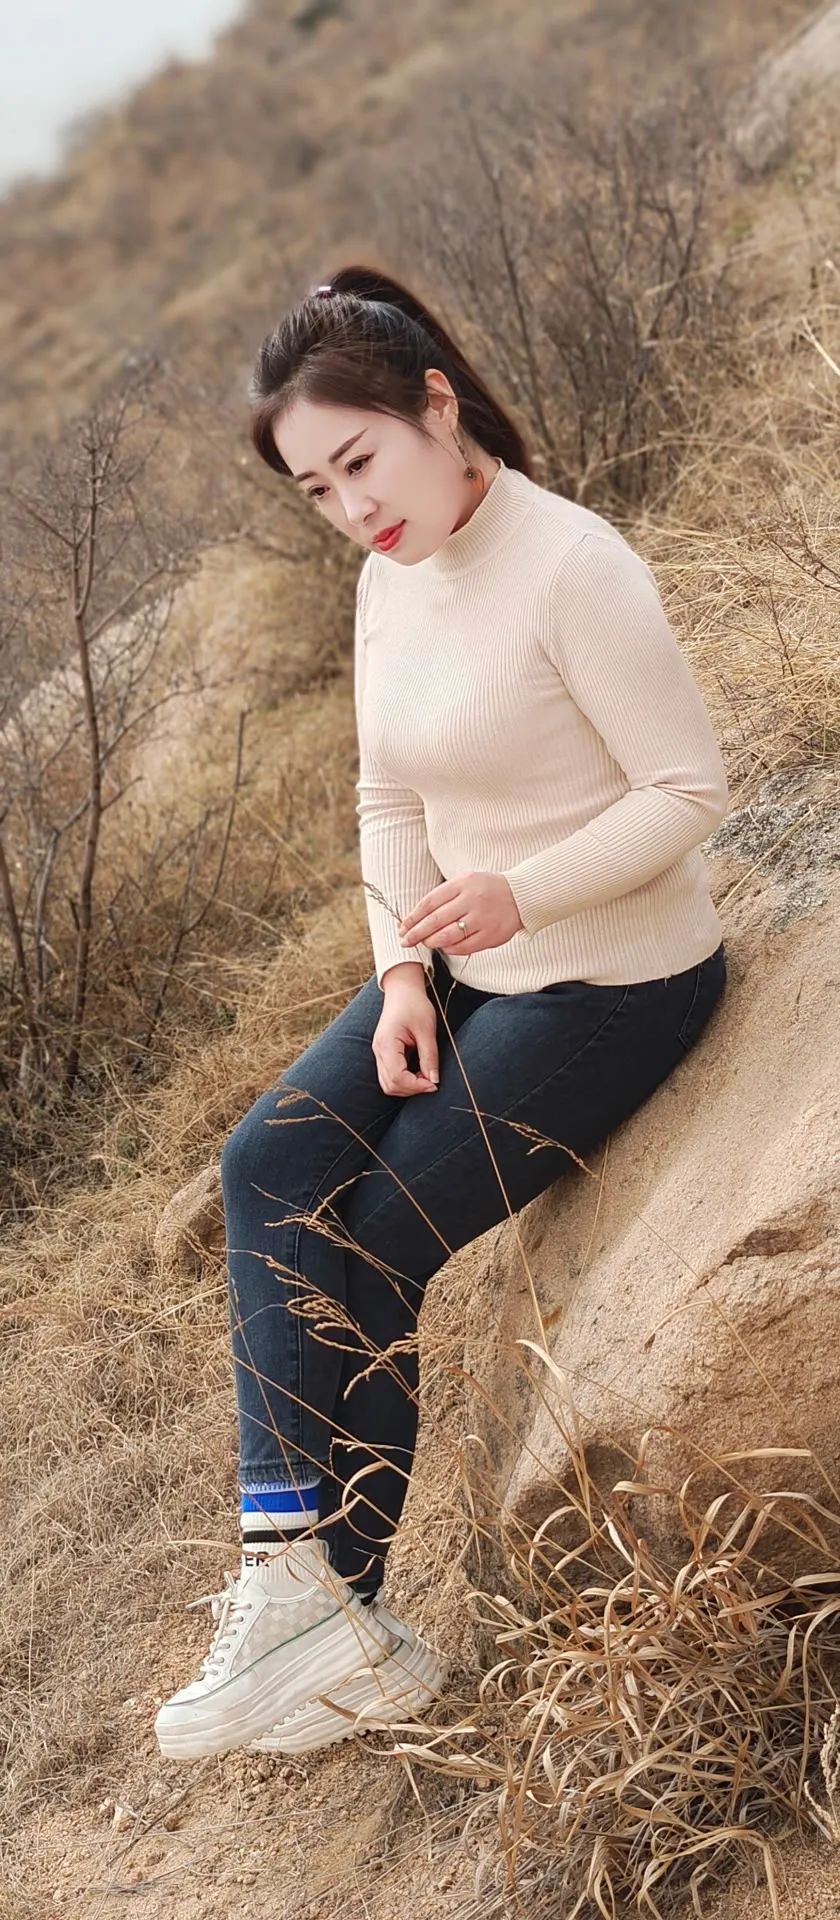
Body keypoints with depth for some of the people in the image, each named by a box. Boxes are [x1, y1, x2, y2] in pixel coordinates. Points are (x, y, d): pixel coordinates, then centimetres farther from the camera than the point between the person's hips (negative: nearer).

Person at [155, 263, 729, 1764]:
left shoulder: (571, 568, -22)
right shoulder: (388, 582, 3)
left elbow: (689, 787, -20)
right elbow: (390, 801, 8)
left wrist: (519, 892, -31)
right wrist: (403, 980, -5)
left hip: (617, 978, -8)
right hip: (476, 965, 8)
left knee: (378, 1246, -9)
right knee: (271, 1166, -10)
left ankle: (327, 1597, 8)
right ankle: (294, 1561, -11)